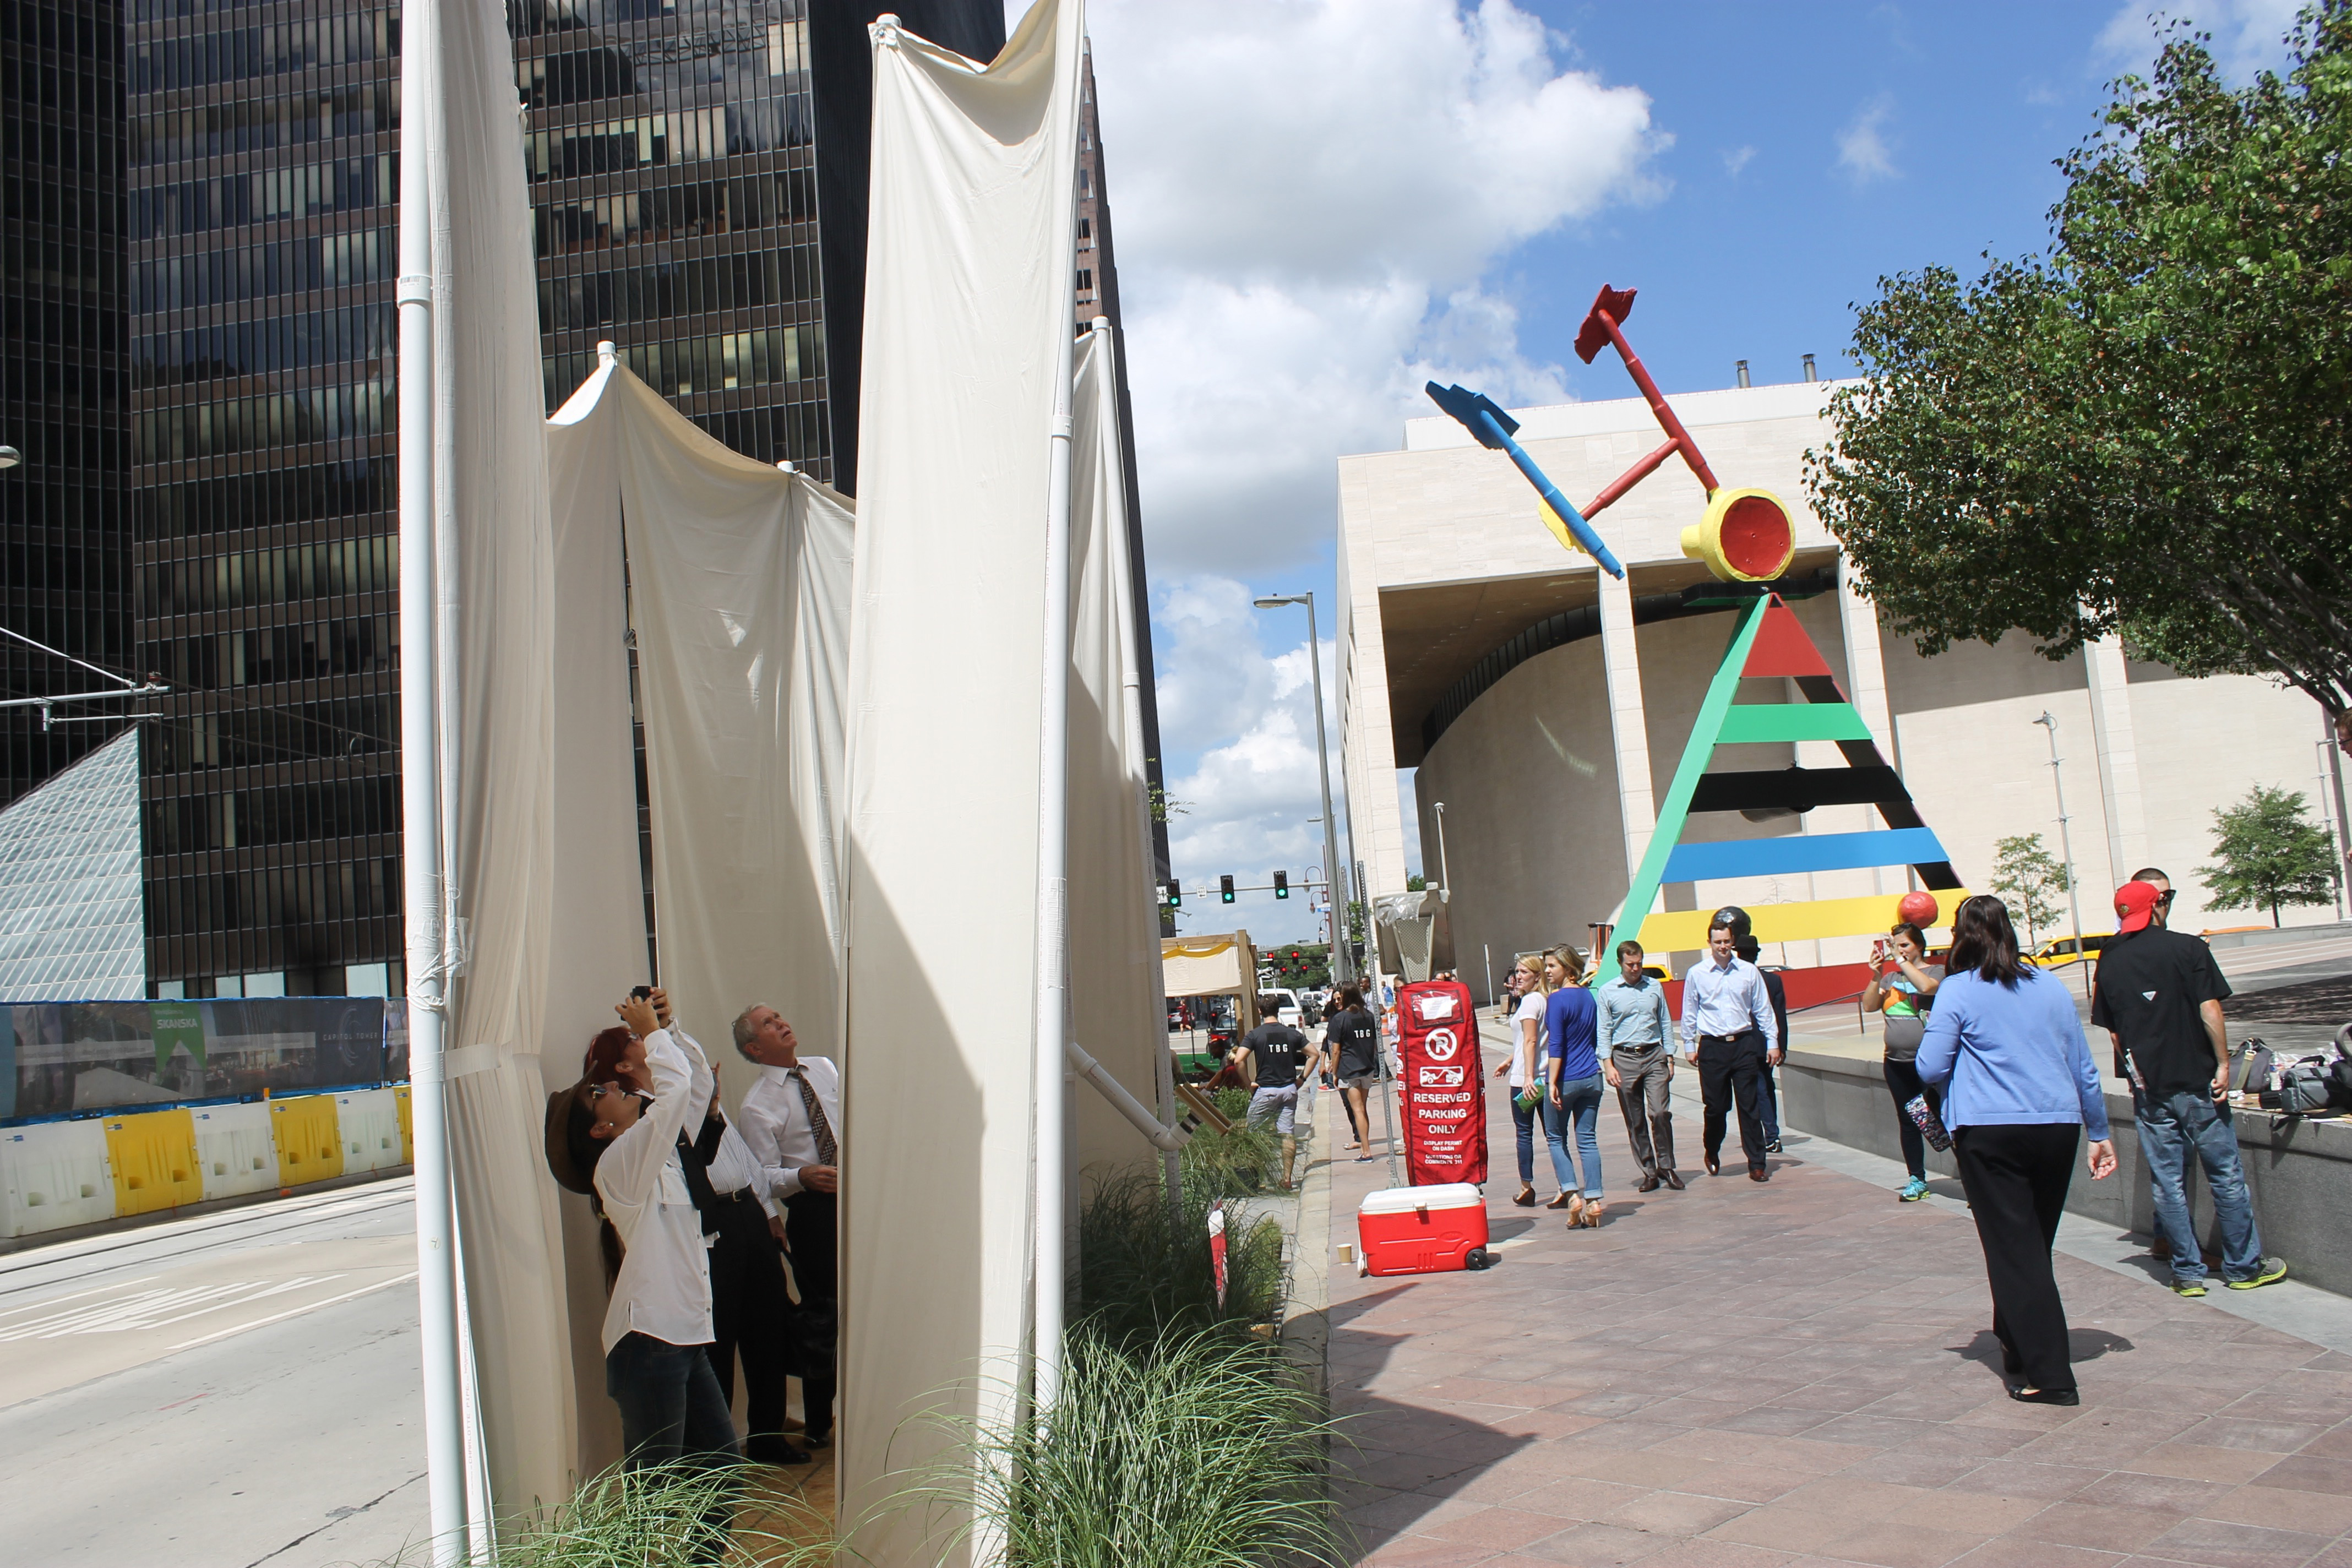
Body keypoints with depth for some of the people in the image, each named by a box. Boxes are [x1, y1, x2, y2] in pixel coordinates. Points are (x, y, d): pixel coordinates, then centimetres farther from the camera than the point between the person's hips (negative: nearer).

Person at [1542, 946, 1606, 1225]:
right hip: (1591, 1078, 6)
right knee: (1587, 1139, 7)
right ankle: (1594, 1202, 3)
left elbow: (1557, 1045, -17)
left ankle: (1573, 1195, -3)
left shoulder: (1557, 999, -13)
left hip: (1567, 1079, -6)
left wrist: (1553, 1083, -16)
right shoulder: (1588, 996, 8)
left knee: (1556, 1138, 9)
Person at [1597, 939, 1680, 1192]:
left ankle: (1666, 1166, 3)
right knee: (1635, 1121, 4)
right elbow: (1603, 1031, 0)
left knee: (1660, 1113, -10)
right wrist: (1608, 1064, -7)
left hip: (1654, 1057, 1)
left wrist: (1669, 1058, 8)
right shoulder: (1607, 993, 1)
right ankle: (1649, 1172, 12)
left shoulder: (1655, 987, 7)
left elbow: (1666, 1024, 12)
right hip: (1624, 1059, -1)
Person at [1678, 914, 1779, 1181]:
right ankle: (1711, 1154, 29)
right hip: (1712, 1048, 0)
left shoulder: (1748, 971, 3)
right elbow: (1689, 1014, 8)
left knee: (1749, 1107, 0)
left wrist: (1772, 1043, 6)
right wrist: (1689, 1046, 7)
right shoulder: (1697, 975, 2)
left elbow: (1763, 1009, 8)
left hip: (1744, 1045, 1)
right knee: (1716, 1107, 5)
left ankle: (1757, 1165, 5)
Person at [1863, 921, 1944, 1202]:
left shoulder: (1932, 973, -4)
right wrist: (1876, 976, -12)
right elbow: (1869, 1006, 1)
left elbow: (1928, 987, -26)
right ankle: (1917, 1180, 19)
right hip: (1897, 1064, 6)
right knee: (1908, 1123, 11)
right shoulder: (1890, 977, 10)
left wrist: (1902, 960, -21)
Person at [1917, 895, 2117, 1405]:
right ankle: (2017, 1345, 33)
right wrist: (2100, 1134, 21)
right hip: (2059, 1127, 5)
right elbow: (2084, 1068, 13)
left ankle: (2049, 1376, -5)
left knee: (2014, 1251, -1)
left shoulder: (1958, 991, -6)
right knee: (2035, 1244, 19)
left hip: (1991, 1132, -5)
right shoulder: (2050, 986, 9)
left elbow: (1930, 1069, -8)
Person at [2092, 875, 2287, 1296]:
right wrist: (2223, 1064, -7)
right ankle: (2243, 1267, 17)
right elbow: (2210, 1010, -13)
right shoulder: (2188, 949, -9)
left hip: (2148, 1088, 3)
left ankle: (2188, 1272, 12)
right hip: (2196, 1080, -3)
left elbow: (2112, 1029, 7)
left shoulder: (2109, 960, 2)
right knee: (2225, 1176, 9)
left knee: (2168, 1183, 7)